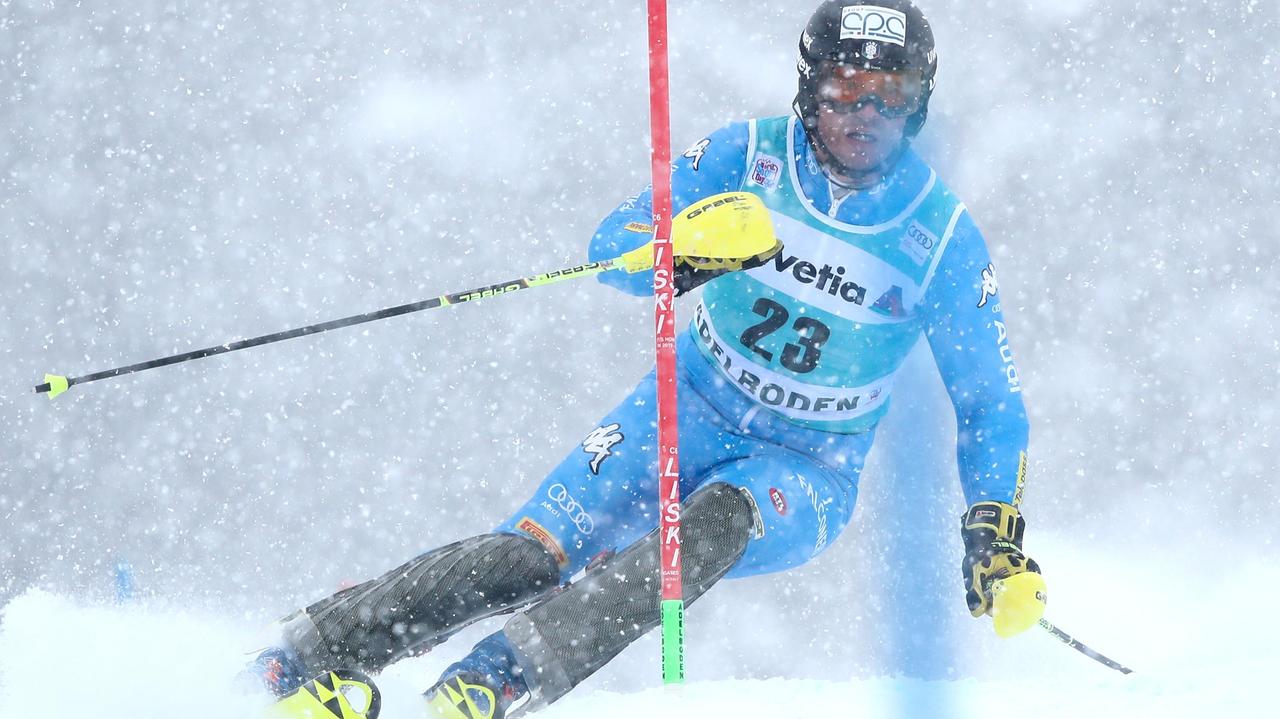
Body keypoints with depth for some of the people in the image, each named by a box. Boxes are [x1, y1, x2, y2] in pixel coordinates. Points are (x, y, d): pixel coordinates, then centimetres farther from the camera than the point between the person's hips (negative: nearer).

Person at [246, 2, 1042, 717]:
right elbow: (616, 247, -15)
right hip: (690, 414, 2)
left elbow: (991, 403, -2)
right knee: (532, 556, -20)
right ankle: (305, 652, -12)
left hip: (806, 473, -1)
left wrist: (997, 534, -16)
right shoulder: (747, 156, -8)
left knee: (716, 523, -37)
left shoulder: (943, 236, -11)